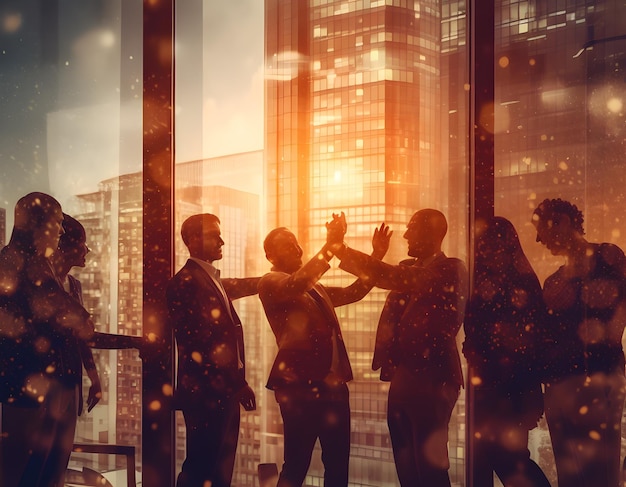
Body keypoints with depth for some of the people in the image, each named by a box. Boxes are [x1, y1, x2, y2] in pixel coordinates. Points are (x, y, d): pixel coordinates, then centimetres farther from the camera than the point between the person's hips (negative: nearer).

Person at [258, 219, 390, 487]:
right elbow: (295, 285, -23)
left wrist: (377, 255, 9)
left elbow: (353, 292, 21)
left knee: (338, 463, 11)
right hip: (300, 386, -8)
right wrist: (329, 246, -31)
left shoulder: (315, 287, 22)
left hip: (333, 385, 8)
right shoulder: (270, 283, -2)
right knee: (297, 464, -4)